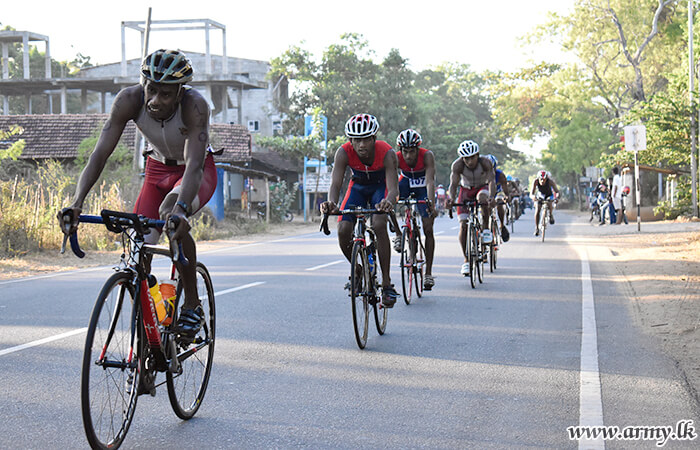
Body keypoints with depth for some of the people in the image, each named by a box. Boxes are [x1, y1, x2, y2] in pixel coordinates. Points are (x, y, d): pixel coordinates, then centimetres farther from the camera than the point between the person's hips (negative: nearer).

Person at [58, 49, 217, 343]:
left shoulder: (194, 105, -34)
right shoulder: (130, 100, -26)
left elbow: (193, 164, -44)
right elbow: (100, 153, -30)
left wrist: (181, 208, -63)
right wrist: (77, 203, -44)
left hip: (199, 171, -4)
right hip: (157, 170, 4)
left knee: (171, 213, -36)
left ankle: (193, 305, -20)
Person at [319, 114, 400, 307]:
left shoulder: (387, 153, -34)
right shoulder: (344, 153, -29)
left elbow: (393, 188, -43)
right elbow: (335, 183, -38)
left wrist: (389, 202, -67)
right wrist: (331, 202, -60)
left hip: (380, 187, -2)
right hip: (358, 187, 2)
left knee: (379, 225, -29)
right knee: (343, 230, -18)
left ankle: (387, 284, -21)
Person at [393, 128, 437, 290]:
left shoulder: (427, 155, -31)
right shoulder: (396, 158, -26)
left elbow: (430, 181, -41)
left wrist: (431, 204, -53)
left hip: (423, 187, -1)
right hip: (406, 184, 1)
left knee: (428, 229, -8)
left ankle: (428, 273, -1)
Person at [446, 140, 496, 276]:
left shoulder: (485, 163, -28)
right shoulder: (458, 165, -26)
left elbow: (491, 181, -37)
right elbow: (453, 184, -32)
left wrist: (491, 197, -56)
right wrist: (451, 198, -52)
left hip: (482, 188, -1)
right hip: (466, 190, 1)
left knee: (483, 197, -39)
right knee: (463, 225, -11)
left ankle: (485, 229, -19)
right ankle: (466, 260, -2)